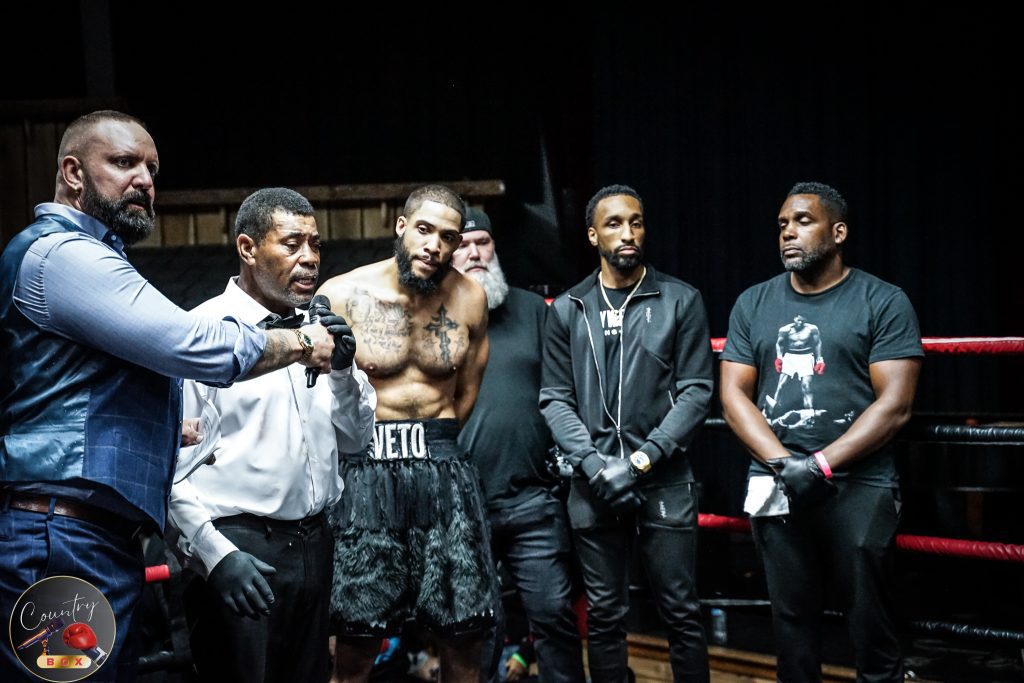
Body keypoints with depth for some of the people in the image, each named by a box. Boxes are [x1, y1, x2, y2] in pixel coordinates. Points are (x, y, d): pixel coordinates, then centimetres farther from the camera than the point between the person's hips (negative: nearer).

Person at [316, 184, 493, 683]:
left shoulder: (469, 298, 4)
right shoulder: (343, 294, -4)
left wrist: (435, 441, 11)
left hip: (443, 468, 3)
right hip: (364, 468, -2)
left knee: (463, 626, 5)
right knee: (358, 628, 3)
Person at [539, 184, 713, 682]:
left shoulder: (681, 301, 2)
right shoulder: (567, 310, 7)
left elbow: (695, 393, -3)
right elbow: (555, 399, 5)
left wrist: (641, 460, -12)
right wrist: (593, 463, -11)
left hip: (664, 481, -1)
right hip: (593, 486, 2)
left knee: (681, 613, 4)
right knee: (604, 616, 9)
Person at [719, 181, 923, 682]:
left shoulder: (884, 302, -2)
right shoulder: (753, 304, 9)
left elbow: (895, 404, -8)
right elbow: (734, 395, 4)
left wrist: (821, 465, -15)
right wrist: (782, 463, -11)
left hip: (858, 485, -3)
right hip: (776, 486, 3)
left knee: (870, 620, 2)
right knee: (791, 617, 10)